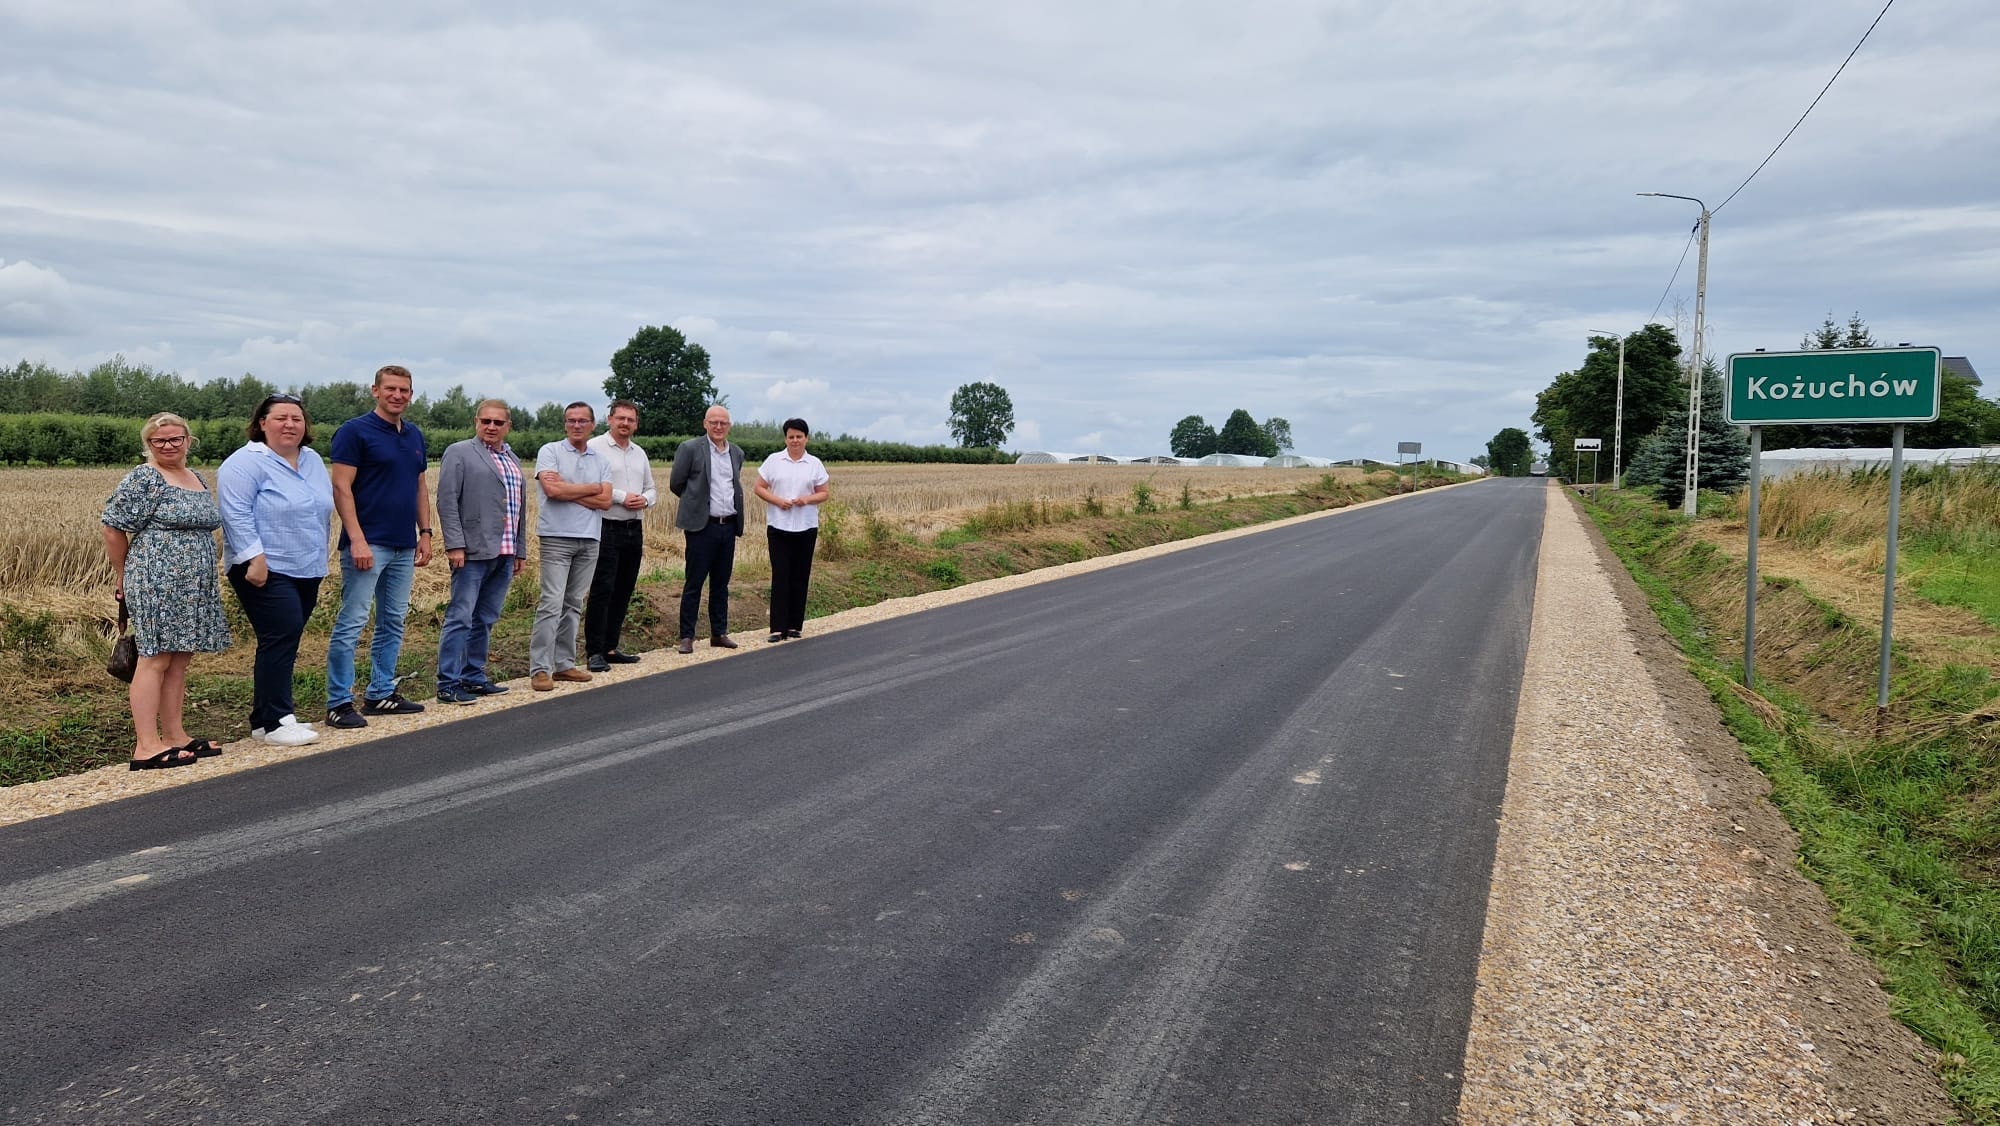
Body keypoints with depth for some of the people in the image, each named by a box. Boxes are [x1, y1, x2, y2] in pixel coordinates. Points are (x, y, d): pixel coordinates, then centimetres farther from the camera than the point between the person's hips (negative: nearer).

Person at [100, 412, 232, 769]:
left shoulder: (197, 479, 17)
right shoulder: (144, 479, -7)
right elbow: (114, 529, -8)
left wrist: (211, 580, 19)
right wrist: (124, 577, 1)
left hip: (192, 588, 8)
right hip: (157, 583, -8)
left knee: (179, 659, 10)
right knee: (155, 658, -8)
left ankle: (174, 736, 16)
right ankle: (147, 746, -7)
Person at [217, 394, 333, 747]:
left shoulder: (313, 461, 14)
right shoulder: (246, 463, -9)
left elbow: (323, 512, 22)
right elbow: (236, 514, -17)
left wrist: (320, 559, 21)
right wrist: (254, 558, -23)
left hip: (306, 571, 8)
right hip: (266, 572, -8)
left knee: (284, 642, 10)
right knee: (282, 638, -14)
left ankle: (265, 717, 18)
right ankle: (274, 723, -9)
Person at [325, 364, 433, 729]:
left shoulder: (414, 435, 14)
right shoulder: (355, 431, -7)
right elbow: (341, 487, -13)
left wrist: (425, 533, 11)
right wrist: (357, 540, -20)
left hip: (404, 547, 8)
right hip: (368, 545, -7)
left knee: (392, 624, 12)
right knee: (351, 624, -5)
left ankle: (381, 694, 21)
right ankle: (339, 703, -1)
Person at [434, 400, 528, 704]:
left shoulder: (513, 460, 20)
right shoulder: (459, 453, -1)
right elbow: (447, 501, -8)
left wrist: (521, 550, 19)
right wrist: (454, 544, -16)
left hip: (504, 554, 7)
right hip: (473, 552, -7)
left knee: (485, 620, 12)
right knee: (461, 618, -6)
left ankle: (474, 677, 19)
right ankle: (448, 684, -3)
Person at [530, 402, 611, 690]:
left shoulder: (600, 460, 13)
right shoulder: (550, 452, 0)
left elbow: (605, 501, 1)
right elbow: (552, 490, -15)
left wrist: (567, 489, -7)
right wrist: (590, 488, -3)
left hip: (589, 540, 5)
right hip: (557, 537, -5)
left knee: (573, 605, 9)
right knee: (551, 603, -10)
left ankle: (564, 663, 14)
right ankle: (540, 668, -8)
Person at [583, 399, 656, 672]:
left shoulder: (639, 453, 18)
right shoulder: (595, 447, -5)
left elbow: (652, 489, 22)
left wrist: (645, 499, -1)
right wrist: (622, 497, -17)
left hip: (634, 530, 7)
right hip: (606, 529, -7)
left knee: (623, 591, 10)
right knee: (602, 590, -9)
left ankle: (610, 647, 18)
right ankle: (595, 652, -6)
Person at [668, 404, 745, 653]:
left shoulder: (737, 453, 11)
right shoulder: (690, 448, -6)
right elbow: (676, 484, 0)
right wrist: (696, 501, 10)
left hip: (729, 526, 5)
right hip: (703, 526, -5)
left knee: (721, 584, 11)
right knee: (694, 584, -2)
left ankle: (719, 633, 19)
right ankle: (686, 636, 3)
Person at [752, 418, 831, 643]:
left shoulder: (815, 464, 6)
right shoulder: (773, 461, 4)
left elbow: (824, 494, 8)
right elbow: (759, 487, 3)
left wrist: (808, 499, -13)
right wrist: (777, 500, -13)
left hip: (806, 527, 1)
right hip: (778, 526, -1)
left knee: (800, 577, 5)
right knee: (780, 576, -5)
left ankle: (794, 625, 13)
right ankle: (778, 628, -5)